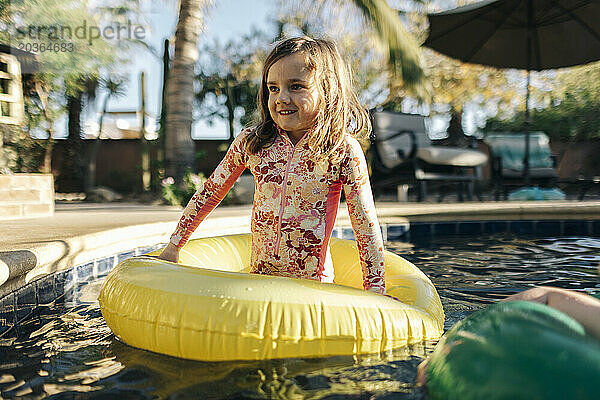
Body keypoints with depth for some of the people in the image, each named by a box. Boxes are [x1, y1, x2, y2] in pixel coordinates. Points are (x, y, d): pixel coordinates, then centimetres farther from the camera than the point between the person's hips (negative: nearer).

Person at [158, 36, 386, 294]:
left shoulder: (344, 150, -12)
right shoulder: (250, 142, -4)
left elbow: (366, 225, -8)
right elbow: (210, 193, 7)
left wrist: (375, 292, -8)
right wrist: (174, 245, 12)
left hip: (313, 284, -2)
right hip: (257, 277, 3)